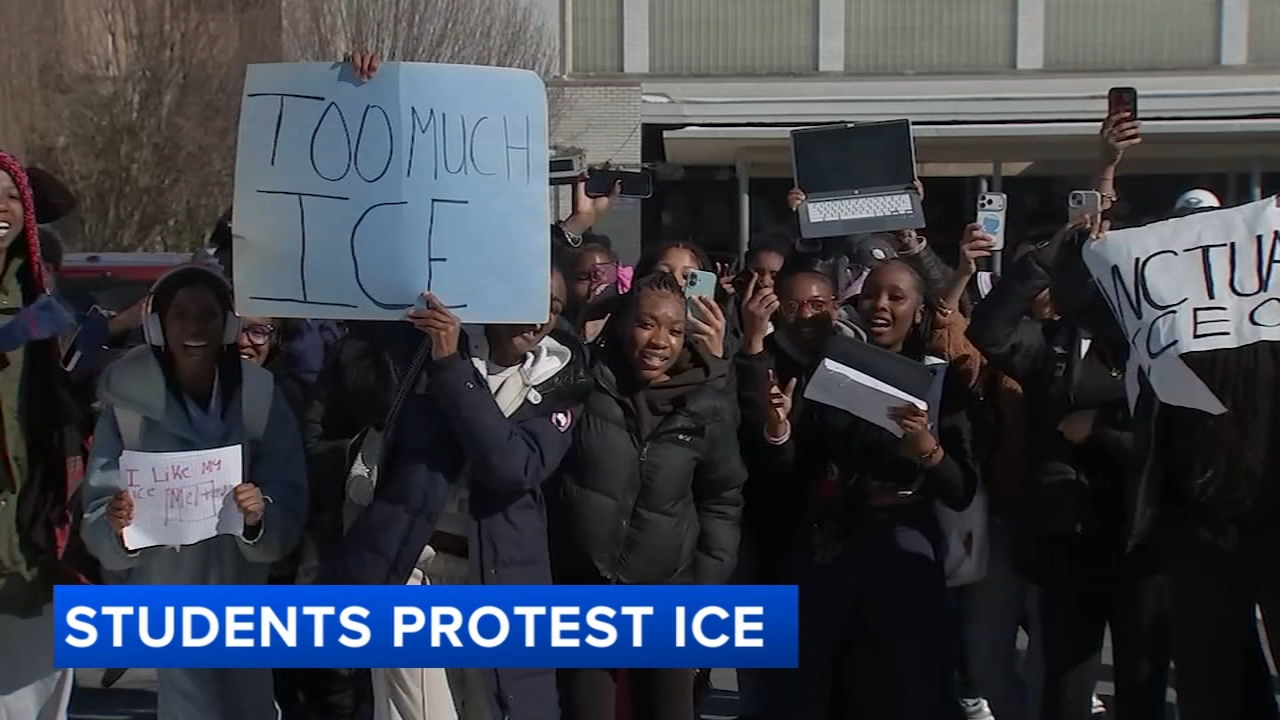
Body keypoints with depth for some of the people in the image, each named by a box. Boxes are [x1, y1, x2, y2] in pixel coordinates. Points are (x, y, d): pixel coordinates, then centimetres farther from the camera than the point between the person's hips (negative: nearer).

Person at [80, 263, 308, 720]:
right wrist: (117, 527, -30)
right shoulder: (128, 401, -8)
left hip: (242, 590, 2)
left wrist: (260, 519, -25)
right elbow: (97, 522, -9)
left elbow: (291, 508, -5)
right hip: (166, 592, -2)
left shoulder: (259, 396, -4)